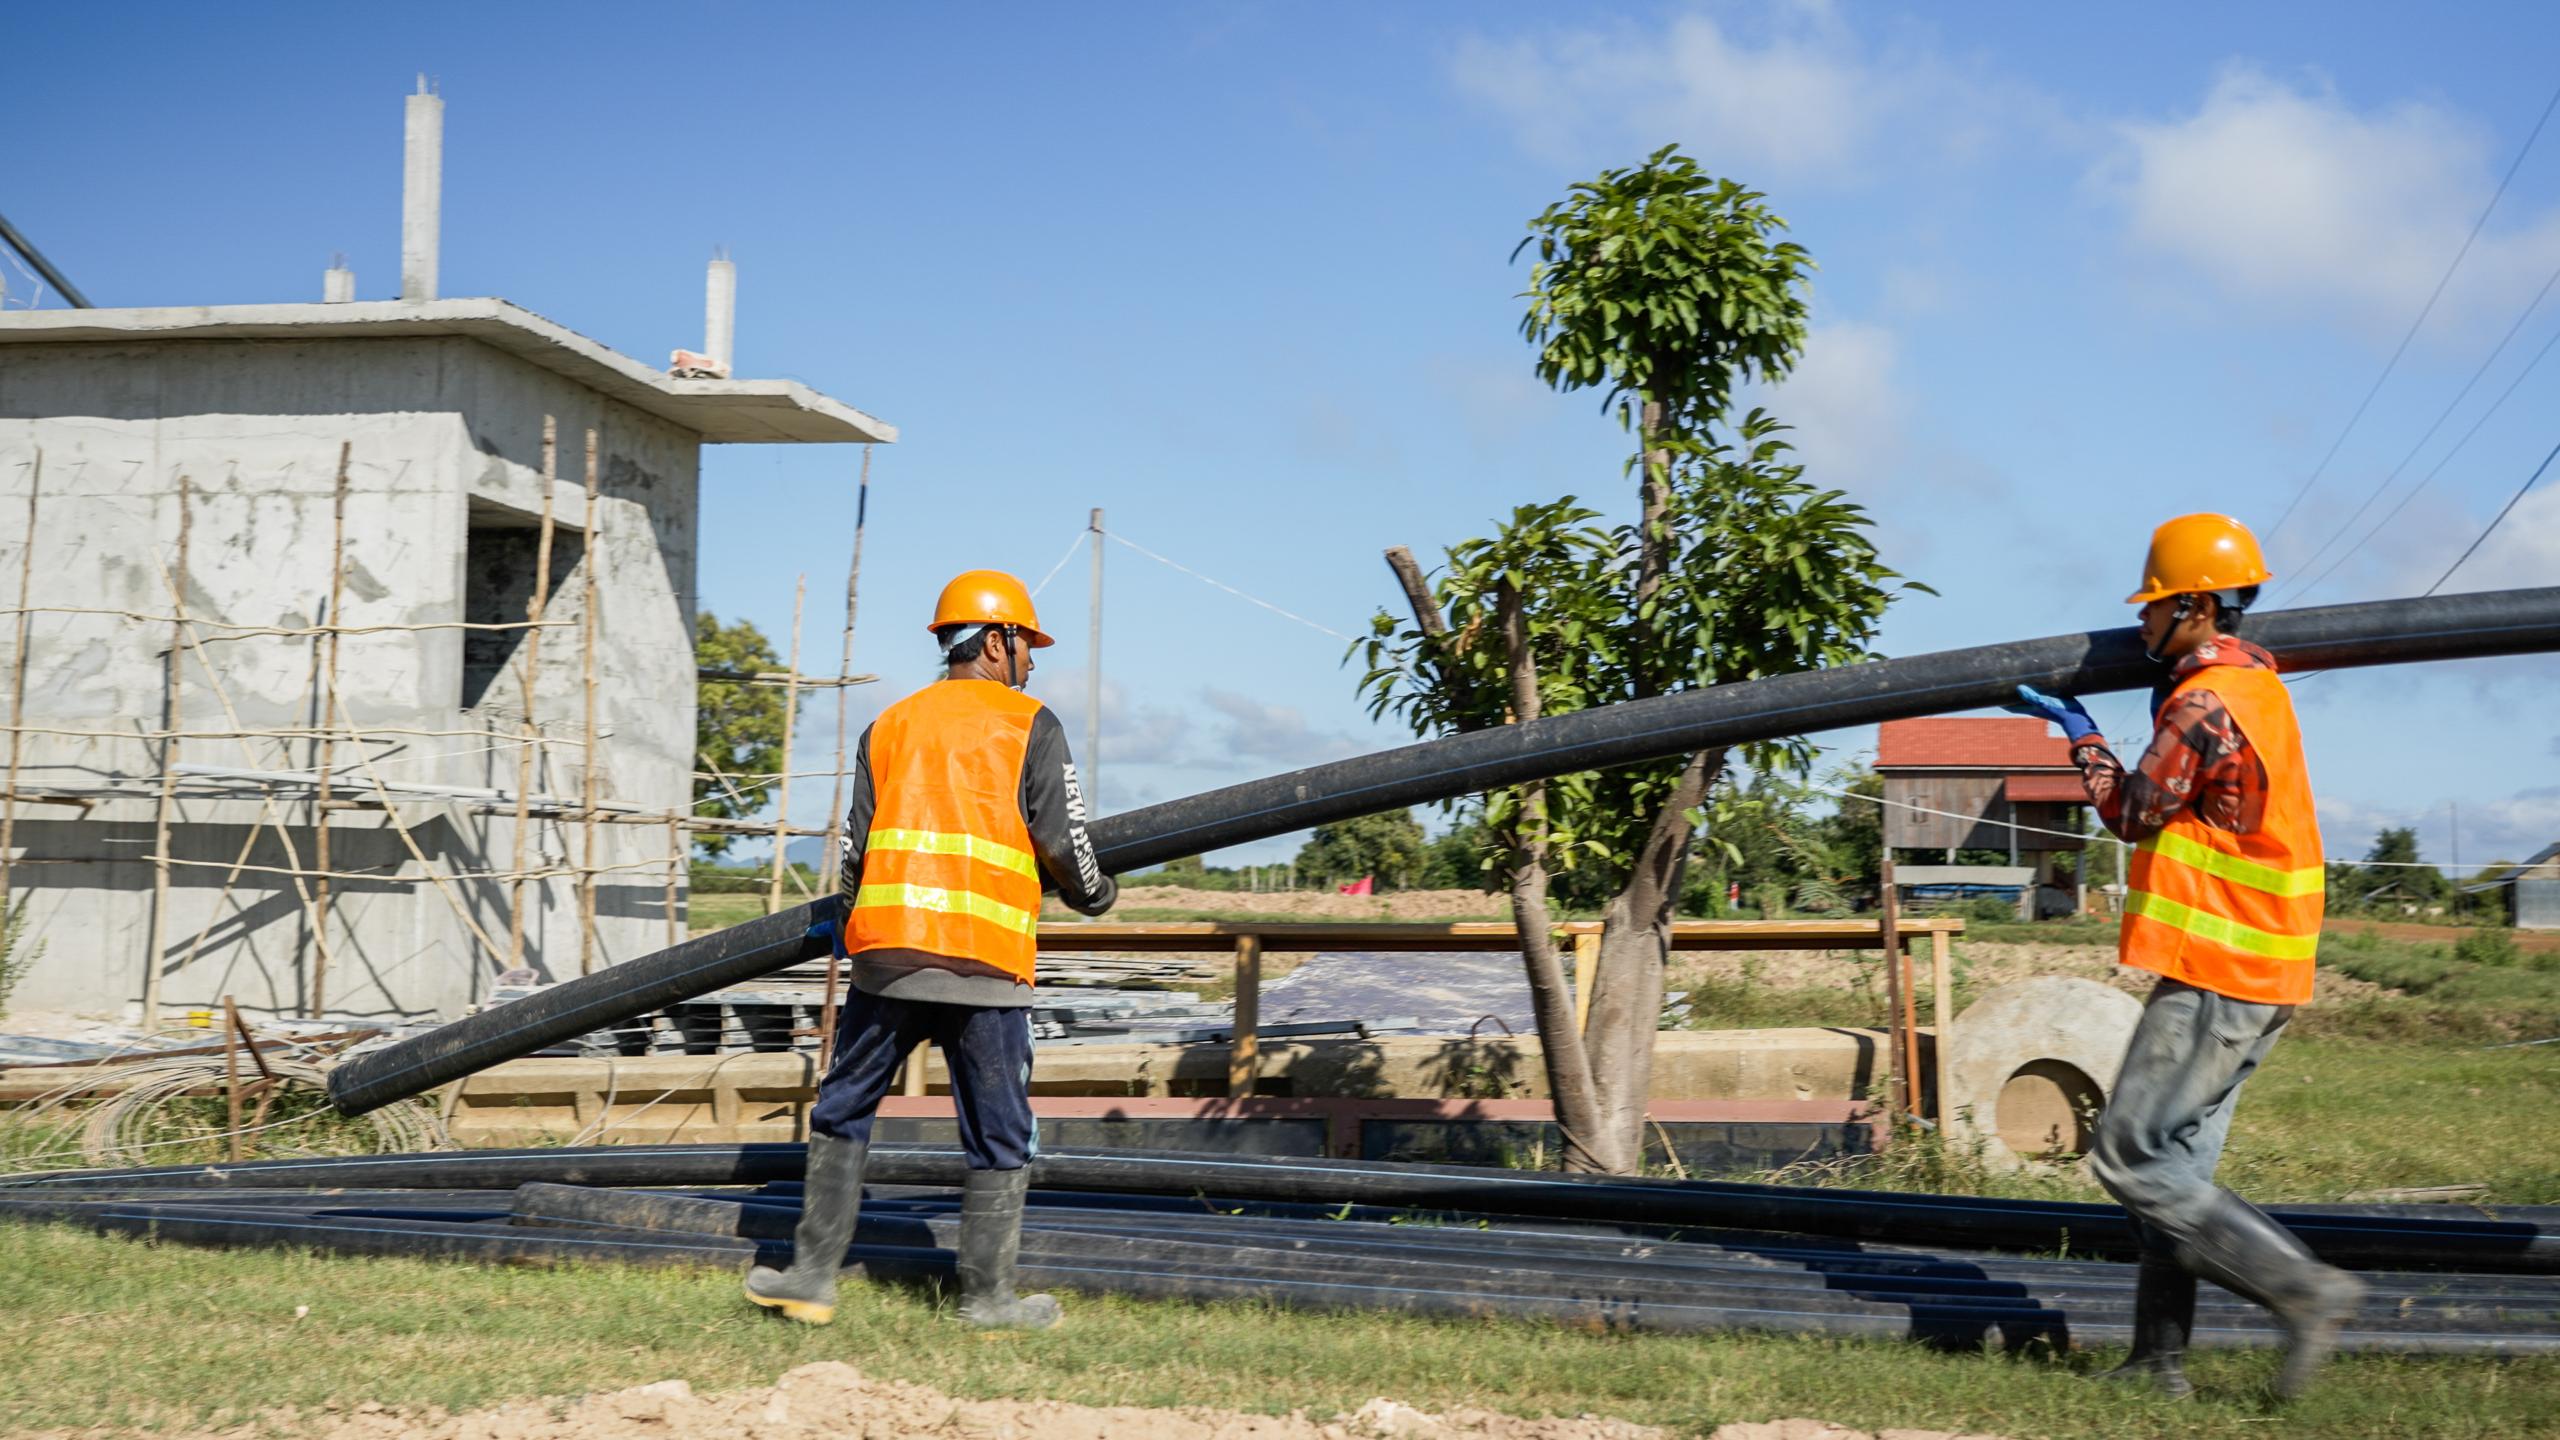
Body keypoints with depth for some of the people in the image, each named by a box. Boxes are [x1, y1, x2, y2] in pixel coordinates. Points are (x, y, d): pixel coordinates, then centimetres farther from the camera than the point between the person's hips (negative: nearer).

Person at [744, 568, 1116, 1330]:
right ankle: (988, 1296, 11)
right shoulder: (1029, 724, 3)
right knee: (1000, 1139, 7)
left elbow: (855, 848, 12)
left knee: (842, 1114, 14)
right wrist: (1095, 894, 18)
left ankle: (813, 1275, 12)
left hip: (887, 952, 3)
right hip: (985, 962, -3)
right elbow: (1062, 843, -3)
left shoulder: (890, 724, 15)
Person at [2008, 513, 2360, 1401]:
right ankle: (2160, 1362, 15)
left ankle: (2304, 1290, -8)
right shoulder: (2256, 684, 15)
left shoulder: (2204, 704, -17)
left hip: (2216, 976, -10)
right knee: (2174, 1160, 12)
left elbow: (2134, 814, -6)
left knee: (2130, 1160, -8)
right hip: (2258, 975, 10)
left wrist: (2081, 737, 7)